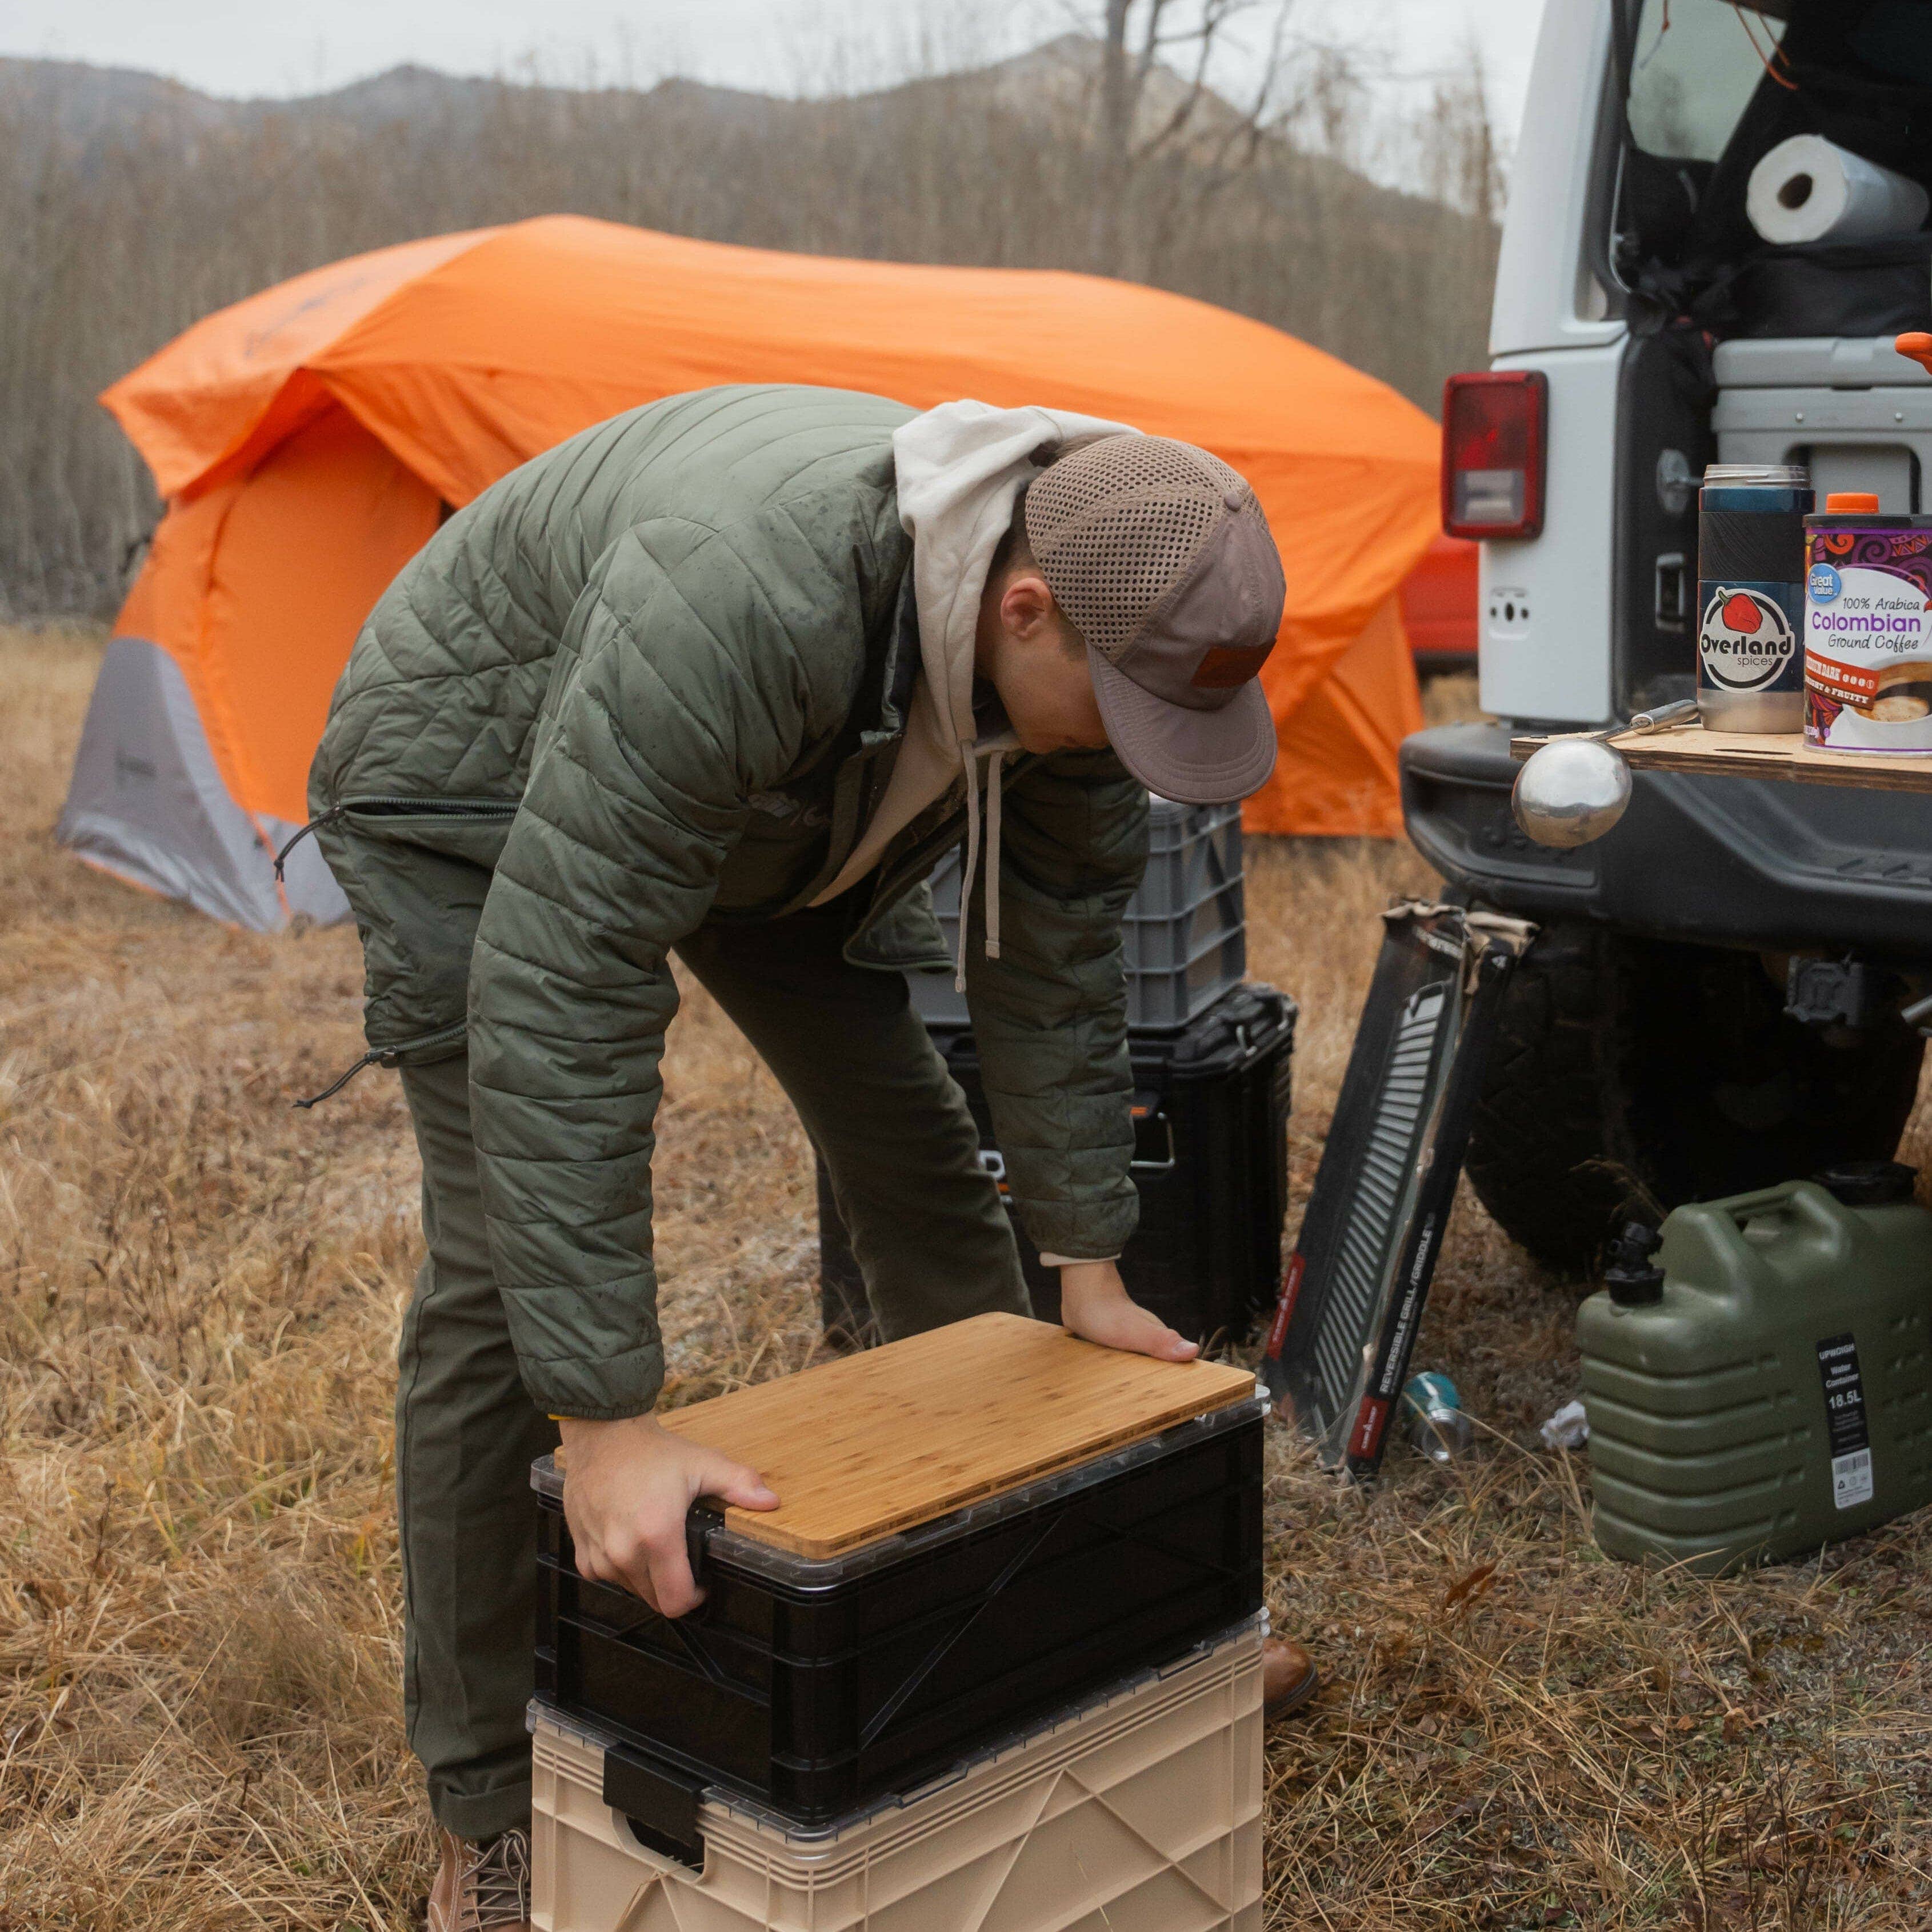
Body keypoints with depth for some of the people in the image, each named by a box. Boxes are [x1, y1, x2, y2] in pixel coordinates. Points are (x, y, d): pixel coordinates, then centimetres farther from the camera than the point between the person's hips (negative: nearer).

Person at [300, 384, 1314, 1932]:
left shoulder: (1080, 639, -23)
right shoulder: (747, 599, -46)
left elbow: (1056, 957, -8)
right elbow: (559, 997, -45)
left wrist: (1089, 1266, -5)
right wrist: (608, 1424, -45)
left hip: (783, 803, 7)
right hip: (477, 786, -6)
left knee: (918, 1163, 6)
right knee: (503, 1269, -14)